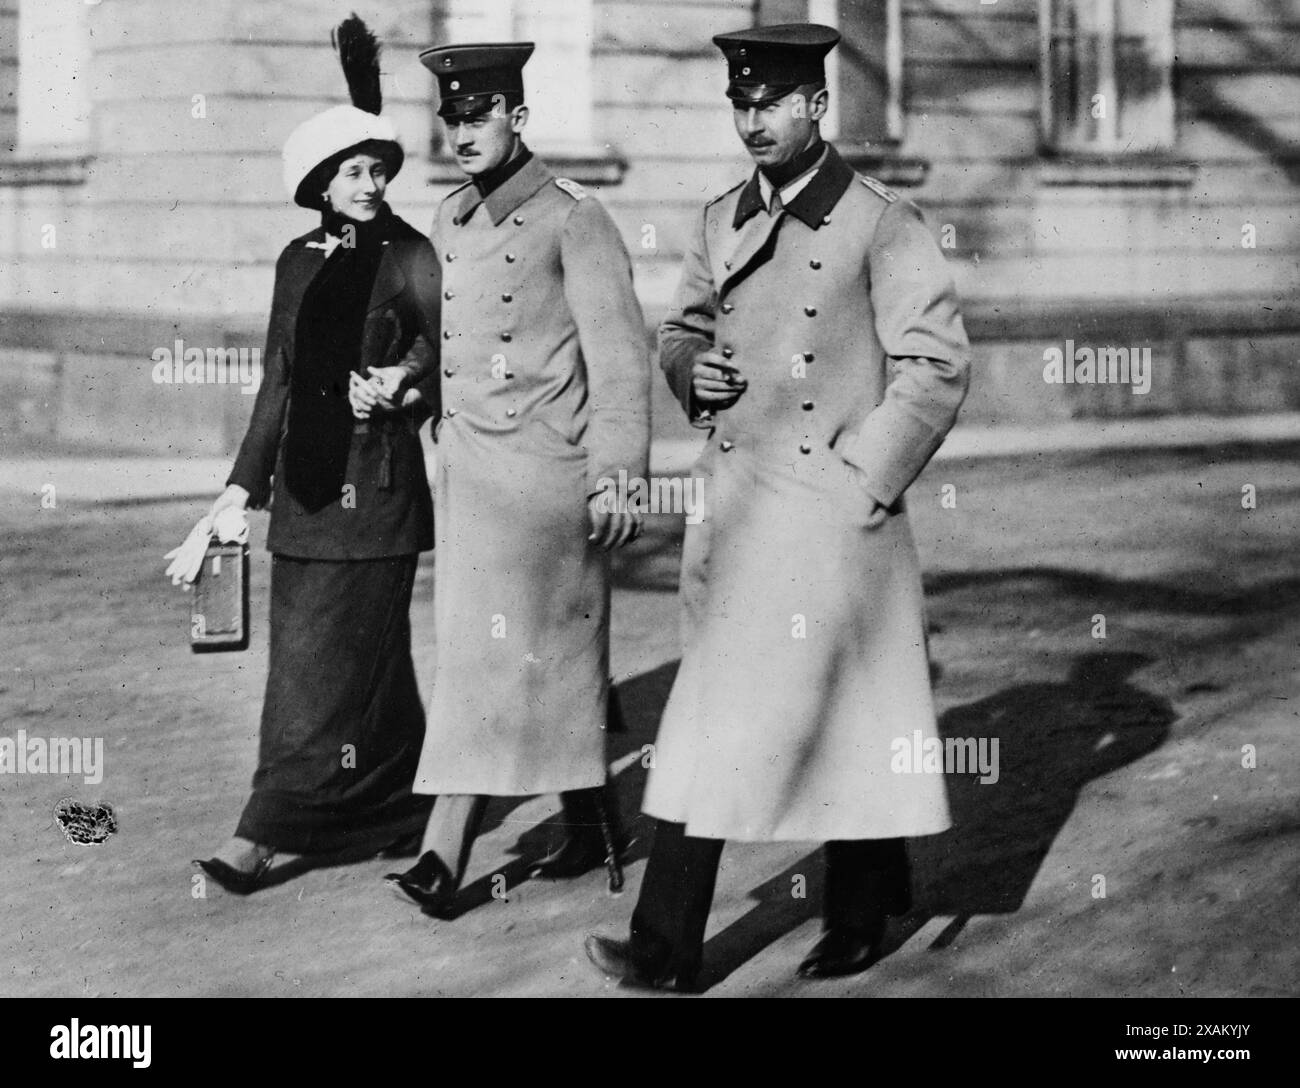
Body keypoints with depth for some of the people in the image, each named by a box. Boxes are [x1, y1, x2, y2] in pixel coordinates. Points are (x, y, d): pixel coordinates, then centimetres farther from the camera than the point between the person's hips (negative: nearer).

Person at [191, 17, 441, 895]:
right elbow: (279, 380, 15)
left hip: (378, 479, -6)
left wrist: (406, 375, -24)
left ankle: (265, 834, -2)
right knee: (367, 653, 11)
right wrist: (247, 479, 14)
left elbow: (442, 347, -4)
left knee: (324, 658, -5)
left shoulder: (411, 257, -5)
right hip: (307, 479, 6)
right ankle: (404, 804, 26)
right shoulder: (300, 261, 11)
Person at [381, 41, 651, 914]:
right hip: (468, 467, 7)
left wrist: (616, 475, -18)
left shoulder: (573, 218, -8)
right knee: (551, 659, 12)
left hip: (548, 472, -6)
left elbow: (619, 355, -12)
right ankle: (595, 828, 24)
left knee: (495, 656, -7)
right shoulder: (450, 222, 13)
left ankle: (446, 859, -7)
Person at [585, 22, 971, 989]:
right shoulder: (722, 220, 12)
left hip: (830, 517, -6)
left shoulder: (882, 225, -7)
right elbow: (682, 327, 24)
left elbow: (937, 366, -8)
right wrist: (692, 372, 1)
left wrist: (858, 482, -11)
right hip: (734, 505, 6)